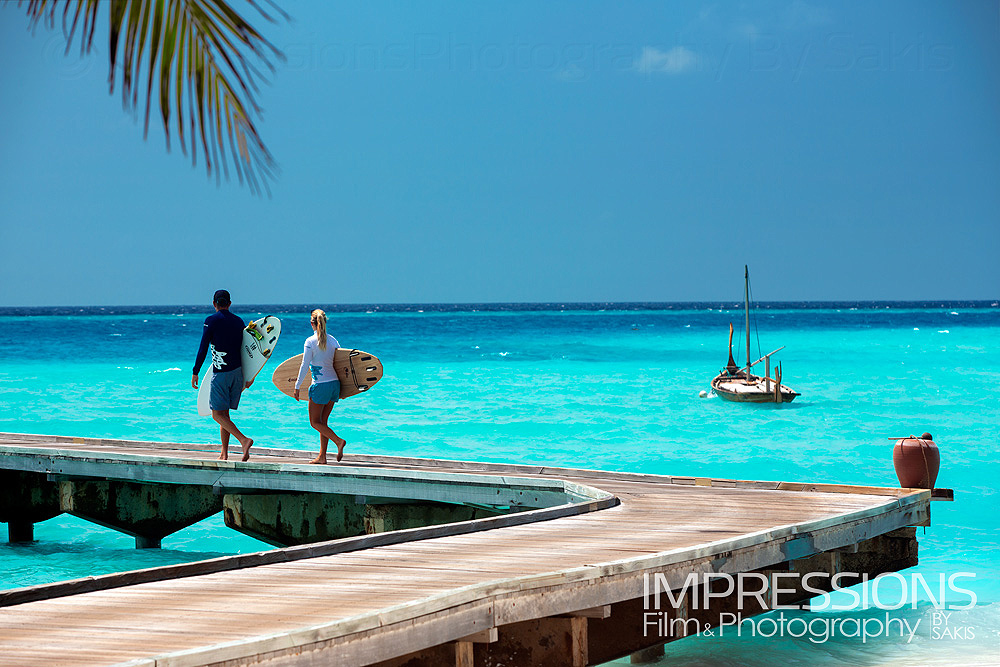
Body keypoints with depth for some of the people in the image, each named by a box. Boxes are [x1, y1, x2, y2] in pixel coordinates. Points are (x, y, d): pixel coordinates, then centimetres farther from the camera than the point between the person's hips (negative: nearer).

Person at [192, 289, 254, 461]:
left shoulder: (211, 321, -6)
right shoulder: (238, 322, 11)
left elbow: (203, 349, -9)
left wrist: (195, 373, -4)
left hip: (221, 374, -6)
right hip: (238, 372, 6)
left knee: (218, 414, -5)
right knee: (224, 413, 13)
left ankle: (244, 440, -24)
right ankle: (224, 453, 11)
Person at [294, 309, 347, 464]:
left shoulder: (310, 342, -10)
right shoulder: (332, 340, 6)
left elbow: (304, 366, -11)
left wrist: (297, 387, -4)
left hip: (320, 385, -6)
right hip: (334, 383, 6)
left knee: (315, 422, 4)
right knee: (322, 421, 13)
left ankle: (338, 441, -15)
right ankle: (322, 456, 12)